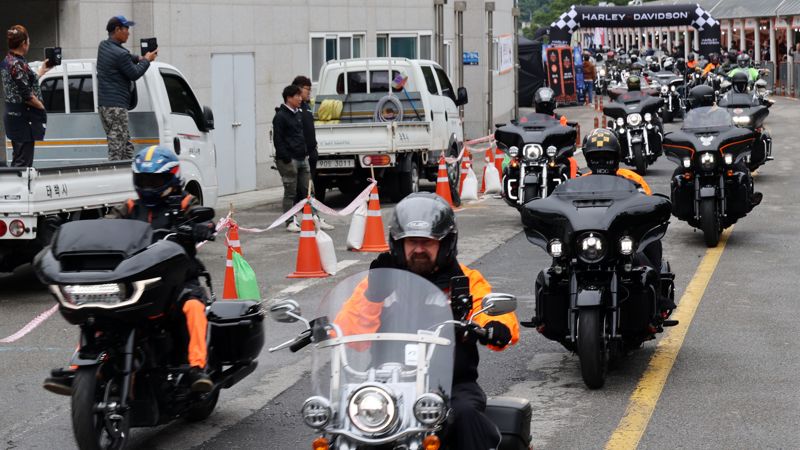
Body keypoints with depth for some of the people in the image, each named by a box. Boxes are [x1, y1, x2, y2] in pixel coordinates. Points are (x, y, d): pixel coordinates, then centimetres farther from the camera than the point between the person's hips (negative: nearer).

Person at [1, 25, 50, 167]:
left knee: (18, 159, 16)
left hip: (12, 115, 10)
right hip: (23, 118, -10)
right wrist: (42, 107, -5)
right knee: (23, 162, -6)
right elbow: (27, 96, -21)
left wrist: (41, 71, 29)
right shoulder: (18, 64, -19)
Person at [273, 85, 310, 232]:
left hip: (302, 158, 8)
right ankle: (290, 222, 2)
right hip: (289, 159, -8)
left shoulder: (299, 114, 16)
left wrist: (306, 152, 15)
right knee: (290, 192, -4)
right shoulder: (281, 116, -10)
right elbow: (278, 139, -14)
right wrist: (286, 158, -17)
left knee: (305, 190, 8)